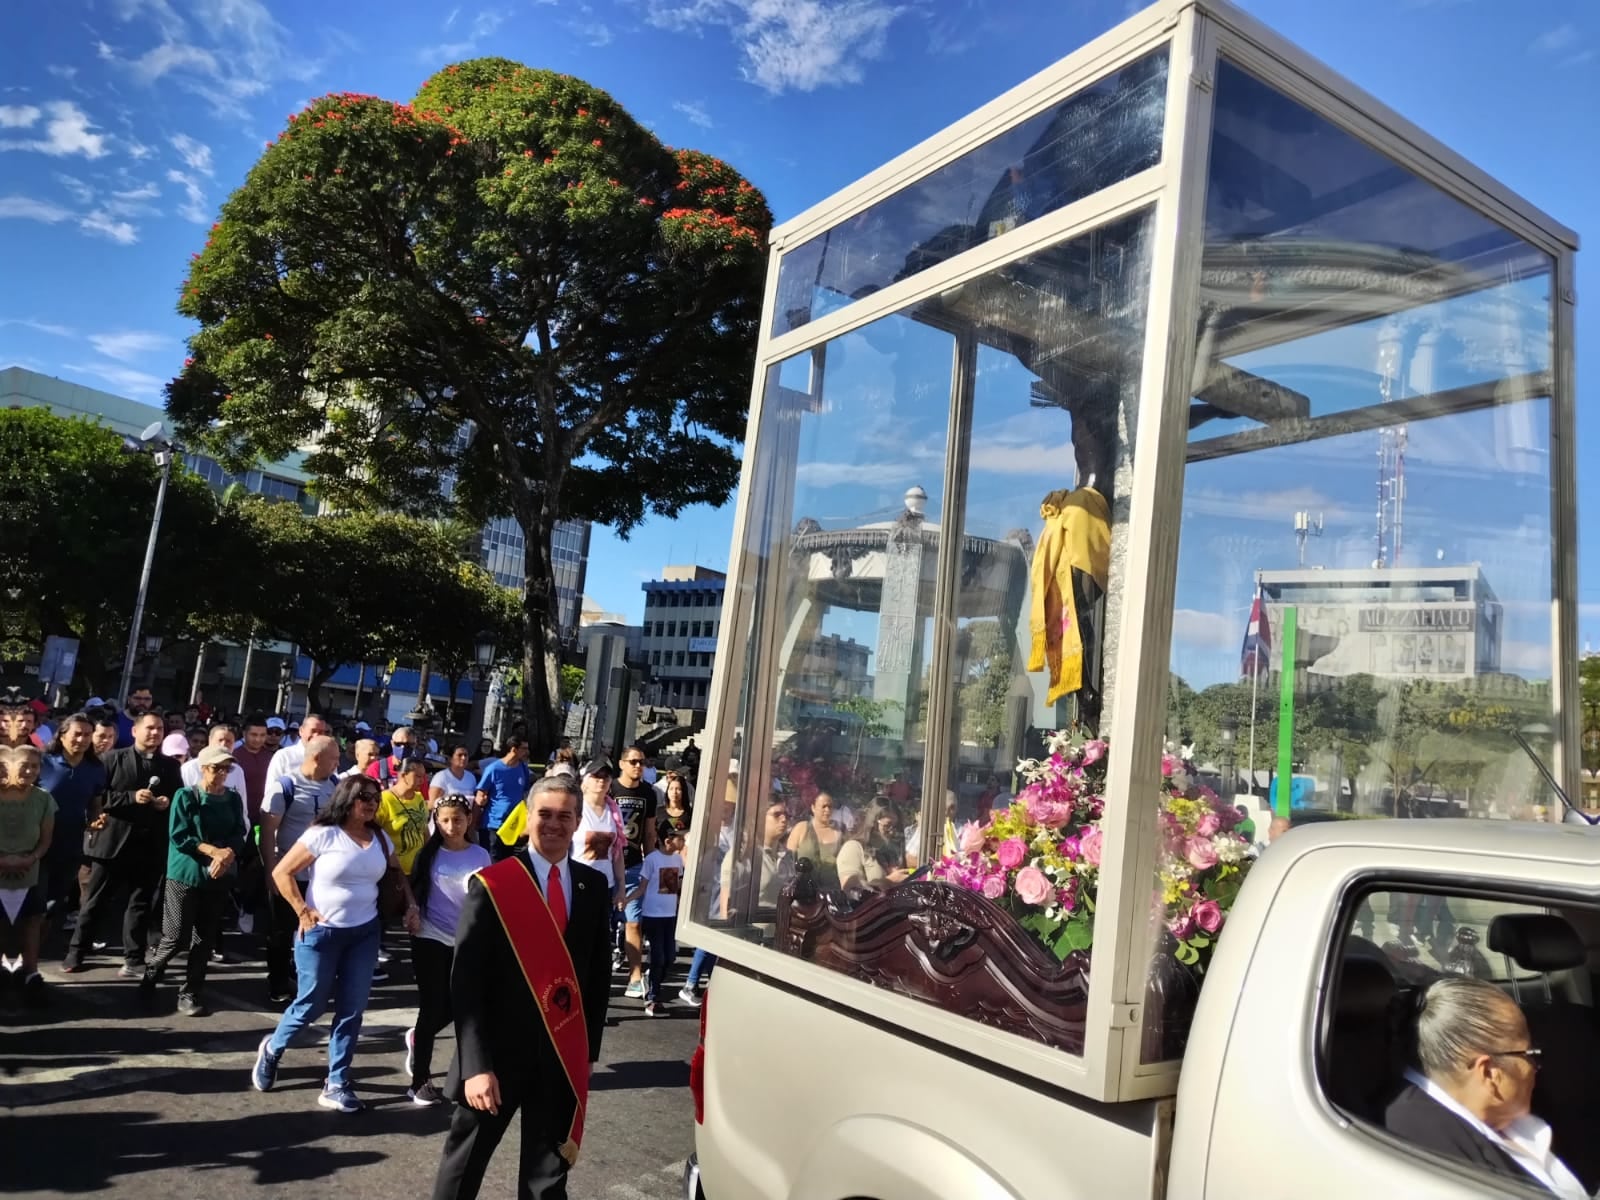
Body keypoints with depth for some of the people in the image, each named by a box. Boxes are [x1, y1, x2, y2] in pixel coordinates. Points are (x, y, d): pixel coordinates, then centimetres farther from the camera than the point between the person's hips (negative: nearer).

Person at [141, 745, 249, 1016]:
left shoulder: (234, 799, 6)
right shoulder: (186, 796, -5)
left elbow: (240, 834, 2)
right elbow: (178, 836, -12)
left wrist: (227, 854, -18)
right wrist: (213, 851, -20)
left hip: (219, 877, 4)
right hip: (186, 874, -4)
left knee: (205, 939, 6)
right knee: (177, 937, -2)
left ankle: (189, 994, 16)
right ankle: (151, 975, 27)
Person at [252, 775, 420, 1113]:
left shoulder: (380, 839, 3)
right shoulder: (323, 835, -13)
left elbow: (399, 873, 16)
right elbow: (281, 873, -9)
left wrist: (411, 906, 2)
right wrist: (302, 911, -13)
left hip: (365, 932, 4)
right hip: (321, 932, -4)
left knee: (352, 1009, 3)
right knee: (312, 1003, 6)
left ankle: (336, 1084, 15)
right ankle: (272, 1049, 37)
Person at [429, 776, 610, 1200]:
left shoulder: (593, 887, 2)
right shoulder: (491, 885, -11)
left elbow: (599, 971, 9)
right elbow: (465, 980, -13)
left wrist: (589, 1048, 7)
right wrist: (476, 1064, -20)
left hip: (564, 1057, 3)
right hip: (497, 1054, -3)